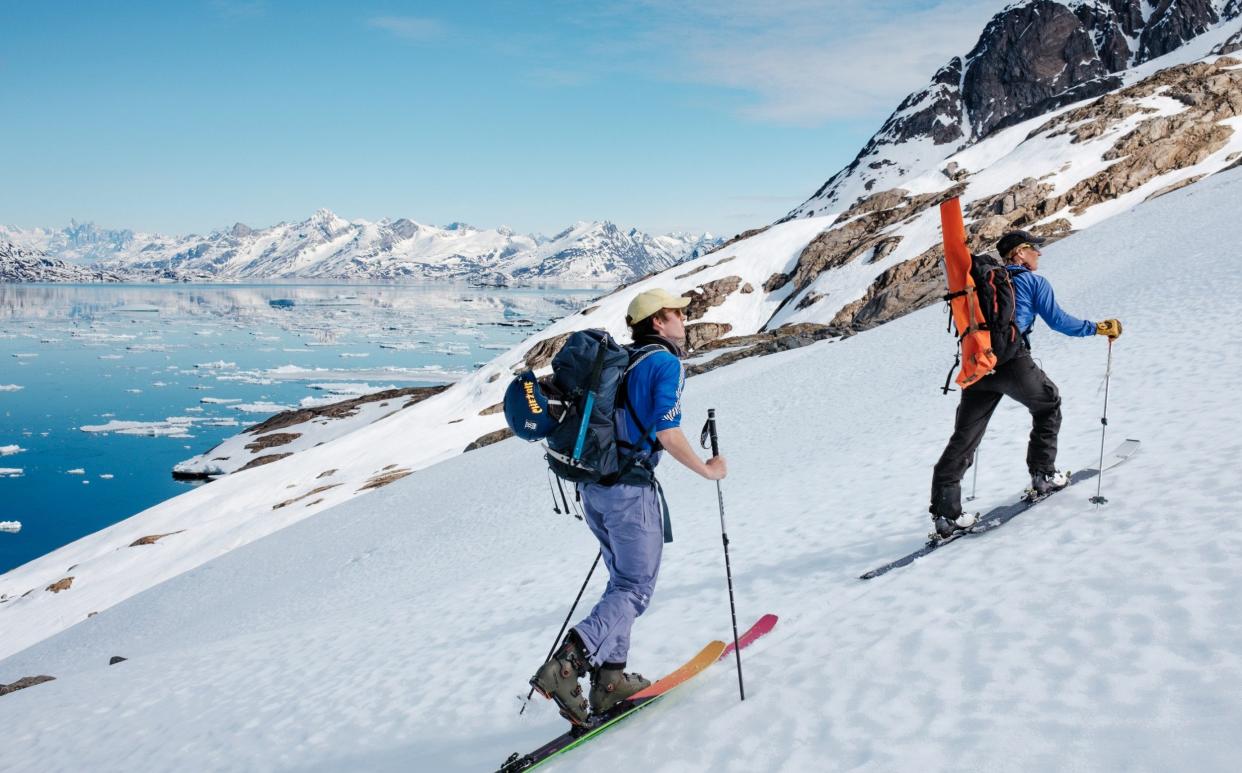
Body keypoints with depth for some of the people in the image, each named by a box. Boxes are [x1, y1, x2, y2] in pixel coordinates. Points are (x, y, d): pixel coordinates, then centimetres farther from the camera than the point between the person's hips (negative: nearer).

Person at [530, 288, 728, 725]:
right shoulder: (666, 363, -7)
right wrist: (707, 470, -4)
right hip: (630, 488, -8)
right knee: (636, 588, -1)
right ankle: (564, 665, -15)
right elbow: (667, 433, -17)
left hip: (591, 484, 8)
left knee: (623, 582, 18)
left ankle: (609, 679, 17)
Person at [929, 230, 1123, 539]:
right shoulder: (1034, 281, 8)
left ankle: (945, 513, -4)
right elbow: (1058, 321, 6)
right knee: (1048, 405, 25)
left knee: (963, 438, 3)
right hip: (1013, 361, -4)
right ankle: (1043, 475, 25)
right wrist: (1098, 328, 18)